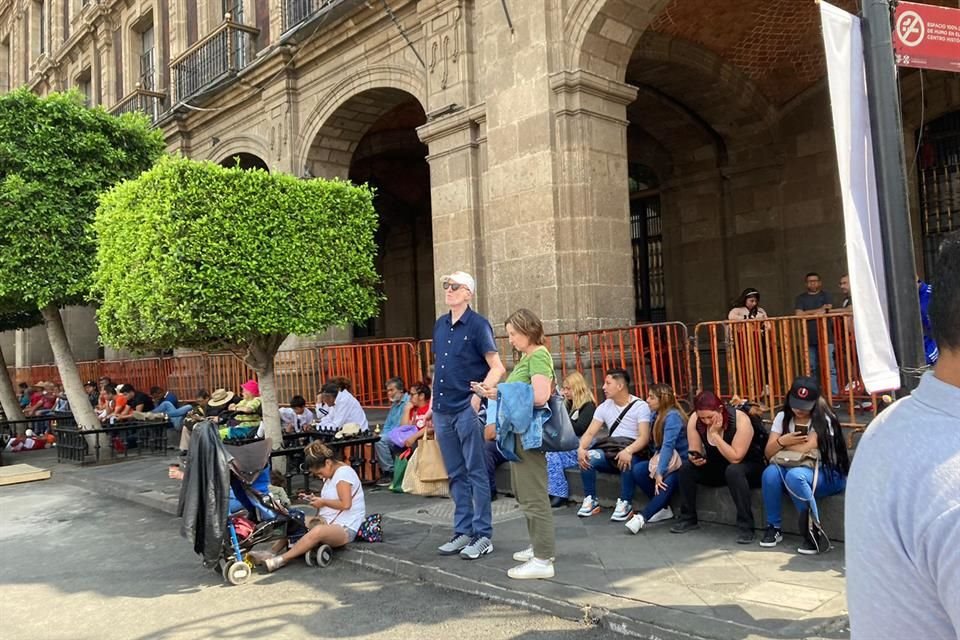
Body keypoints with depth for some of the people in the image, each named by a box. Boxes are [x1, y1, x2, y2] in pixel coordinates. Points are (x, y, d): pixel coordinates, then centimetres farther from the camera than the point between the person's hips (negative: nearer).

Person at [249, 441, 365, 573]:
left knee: (318, 530, -38)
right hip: (328, 523, 10)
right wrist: (315, 499, 6)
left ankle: (281, 560, -36)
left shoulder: (344, 473, -12)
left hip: (346, 529, -10)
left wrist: (323, 502, -11)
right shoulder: (330, 474, 15)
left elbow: (345, 504, -21)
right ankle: (272, 554, -17)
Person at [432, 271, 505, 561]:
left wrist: (478, 397, -17)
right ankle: (463, 532, 22)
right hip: (443, 411, 6)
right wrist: (433, 403, 15)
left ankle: (483, 536, 9)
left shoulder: (478, 324, -6)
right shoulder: (440, 325, 12)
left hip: (468, 409, -6)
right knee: (456, 474, 12)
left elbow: (497, 367, -9)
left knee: (476, 473, 1)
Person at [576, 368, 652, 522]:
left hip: (633, 454, -4)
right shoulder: (604, 407, 11)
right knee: (587, 457, -25)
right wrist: (581, 448, -19)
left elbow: (644, 437, -17)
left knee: (627, 461, -39)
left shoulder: (640, 406, -5)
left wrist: (628, 451, -37)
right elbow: (589, 433, 3)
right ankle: (591, 500, -8)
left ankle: (625, 504, -20)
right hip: (610, 454, 4)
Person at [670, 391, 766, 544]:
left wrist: (715, 434, -34)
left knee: (733, 471, -37)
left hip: (749, 467, -5)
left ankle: (746, 527, -30)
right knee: (687, 467, -17)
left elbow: (735, 458, -31)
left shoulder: (740, 420, -28)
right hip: (719, 468, 5)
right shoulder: (694, 420, -14)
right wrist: (694, 458, -30)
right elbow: (695, 451, -7)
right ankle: (688, 519, -2)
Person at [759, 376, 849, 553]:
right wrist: (782, 441, -23)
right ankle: (773, 527, -14)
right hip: (799, 470, 5)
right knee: (771, 472, -28)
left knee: (794, 475, -36)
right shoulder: (783, 417, 2)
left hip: (827, 474, -5)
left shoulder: (823, 420, -13)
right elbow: (768, 453, -3)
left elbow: (805, 449, -25)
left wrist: (780, 444, -8)